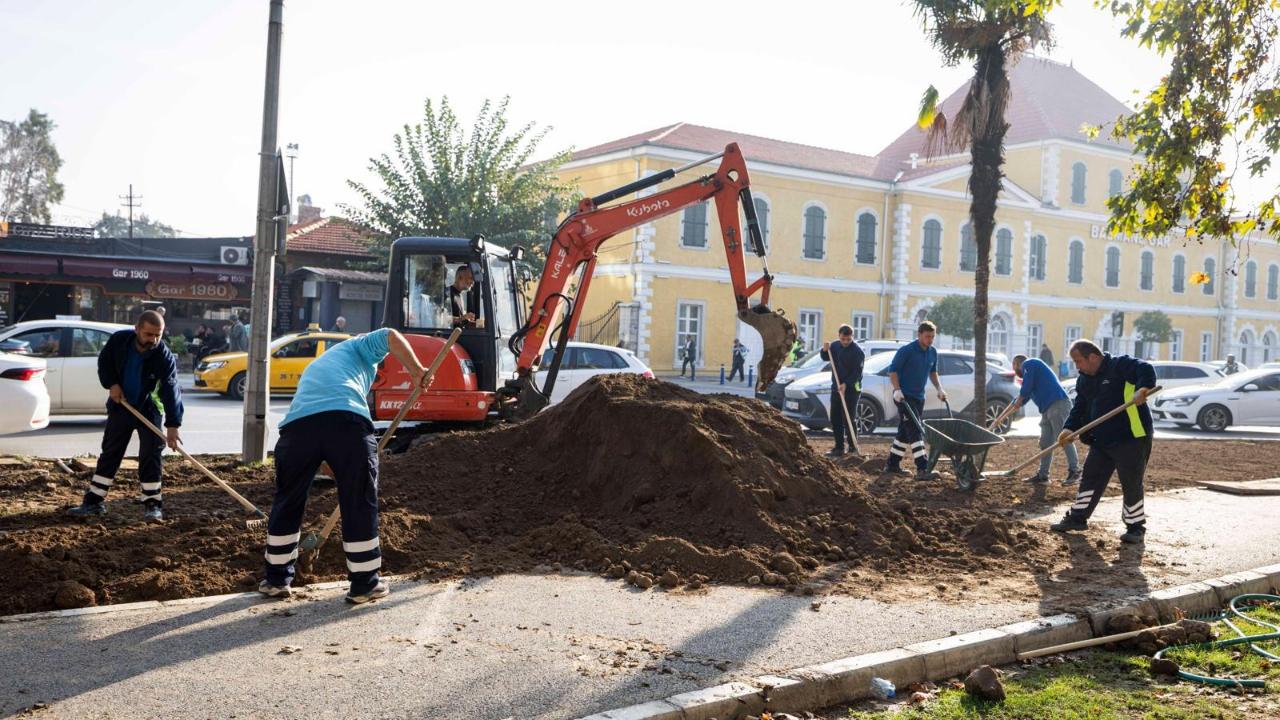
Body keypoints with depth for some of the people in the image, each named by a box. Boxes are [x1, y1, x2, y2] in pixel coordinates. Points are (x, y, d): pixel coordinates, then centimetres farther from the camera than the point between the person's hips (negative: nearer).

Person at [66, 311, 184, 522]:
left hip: (149, 411, -3)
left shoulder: (165, 358, -25)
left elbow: (171, 391, -33)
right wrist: (111, 384, -12)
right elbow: (104, 361, 5)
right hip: (120, 406, 3)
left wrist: (172, 425, -43)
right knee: (109, 453, 8)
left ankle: (151, 504, 2)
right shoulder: (119, 340, -16)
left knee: (150, 456, -6)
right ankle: (94, 500, 15)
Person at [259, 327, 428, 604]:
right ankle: (364, 584, 16)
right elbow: (390, 336, 7)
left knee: (287, 502, 21)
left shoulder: (313, 366, 44)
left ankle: (276, 579, 32)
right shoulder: (357, 347, 29)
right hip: (347, 419, -5)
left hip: (297, 423, 5)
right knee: (360, 503, 8)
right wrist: (417, 371, 15)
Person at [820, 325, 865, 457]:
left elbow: (857, 372, -18)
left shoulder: (857, 351, -14)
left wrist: (846, 384, -29)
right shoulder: (835, 346, 6)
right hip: (836, 387, 7)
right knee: (835, 419, 9)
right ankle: (839, 447, 18)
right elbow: (826, 358, 18)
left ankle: (853, 447, -1)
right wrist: (825, 350, -4)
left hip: (851, 389, -7)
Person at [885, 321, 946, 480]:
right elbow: (893, 371, -13)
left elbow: (933, 372, 22)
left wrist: (939, 389, 9)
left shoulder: (933, 352, 8)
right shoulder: (906, 351, -14)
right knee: (914, 431, -15)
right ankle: (922, 469, -20)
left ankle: (892, 465, 22)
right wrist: (897, 390, -24)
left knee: (905, 432, 12)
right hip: (904, 397, -8)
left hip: (919, 397, 8)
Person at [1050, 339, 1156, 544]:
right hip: (1101, 440, 8)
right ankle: (1077, 518, 24)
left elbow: (1146, 370, -25)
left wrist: (1142, 388, -45)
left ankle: (1136, 527, 14)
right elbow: (1079, 407, 12)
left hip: (1131, 438, -8)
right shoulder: (1084, 381, 13)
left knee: (1131, 484, 0)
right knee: (1090, 479, 13)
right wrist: (1069, 428, -4)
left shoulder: (1120, 365, -11)